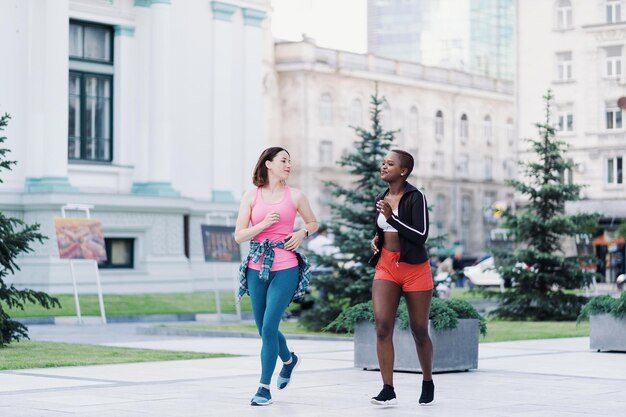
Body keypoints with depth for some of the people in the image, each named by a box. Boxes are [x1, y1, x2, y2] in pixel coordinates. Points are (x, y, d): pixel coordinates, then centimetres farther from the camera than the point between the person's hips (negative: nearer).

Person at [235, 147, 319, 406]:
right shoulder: (251, 197, 3)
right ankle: (289, 360, 43)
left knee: (268, 327, -11)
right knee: (264, 328, 12)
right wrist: (264, 224, -14)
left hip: (285, 269, -2)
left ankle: (264, 387, -1)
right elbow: (239, 235, 0)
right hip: (257, 268, 2)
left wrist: (302, 233, -2)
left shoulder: (295, 196, 4)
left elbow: (313, 223, 19)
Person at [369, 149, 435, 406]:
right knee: (382, 326, -12)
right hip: (386, 267, 5)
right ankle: (388, 390, -11)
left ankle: (428, 383, 28)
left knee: (419, 330, 6)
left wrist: (391, 217, -21)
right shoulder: (381, 198, 10)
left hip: (414, 268, -5)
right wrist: (376, 240, 4)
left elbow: (421, 235, -18)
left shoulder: (415, 197, -10)